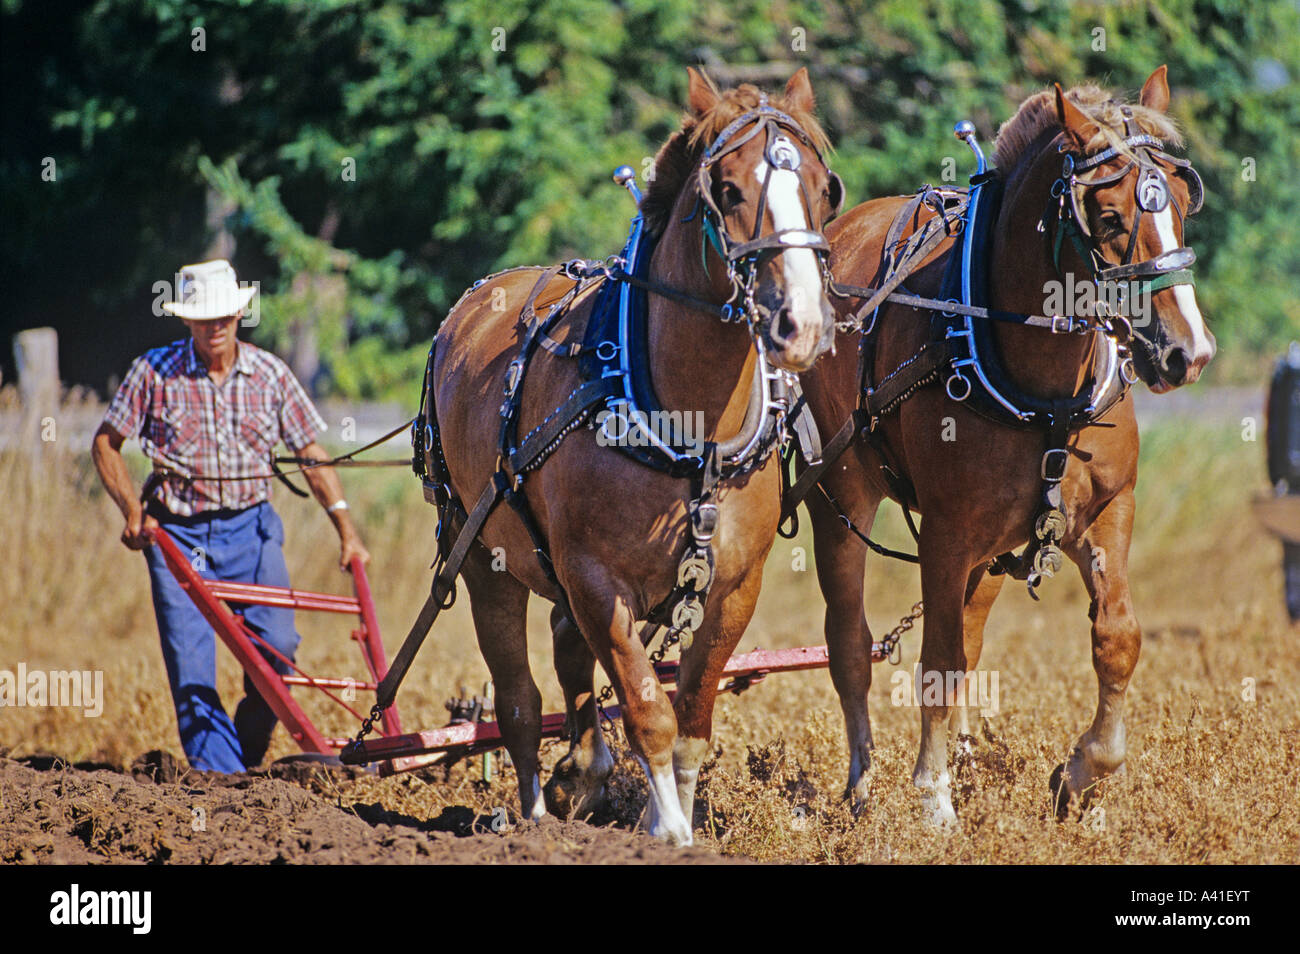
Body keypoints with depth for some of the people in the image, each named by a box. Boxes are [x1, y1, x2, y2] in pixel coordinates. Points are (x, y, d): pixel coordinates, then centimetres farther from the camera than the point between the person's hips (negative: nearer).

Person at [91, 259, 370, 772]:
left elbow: (312, 453, 5)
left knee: (277, 644, -14)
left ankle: (249, 752, 8)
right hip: (177, 533, -1)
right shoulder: (155, 371, -4)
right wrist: (133, 511, -6)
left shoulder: (269, 374, 1)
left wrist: (346, 528, -1)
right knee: (191, 664, -8)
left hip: (250, 525, 1)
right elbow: (105, 443, 5)